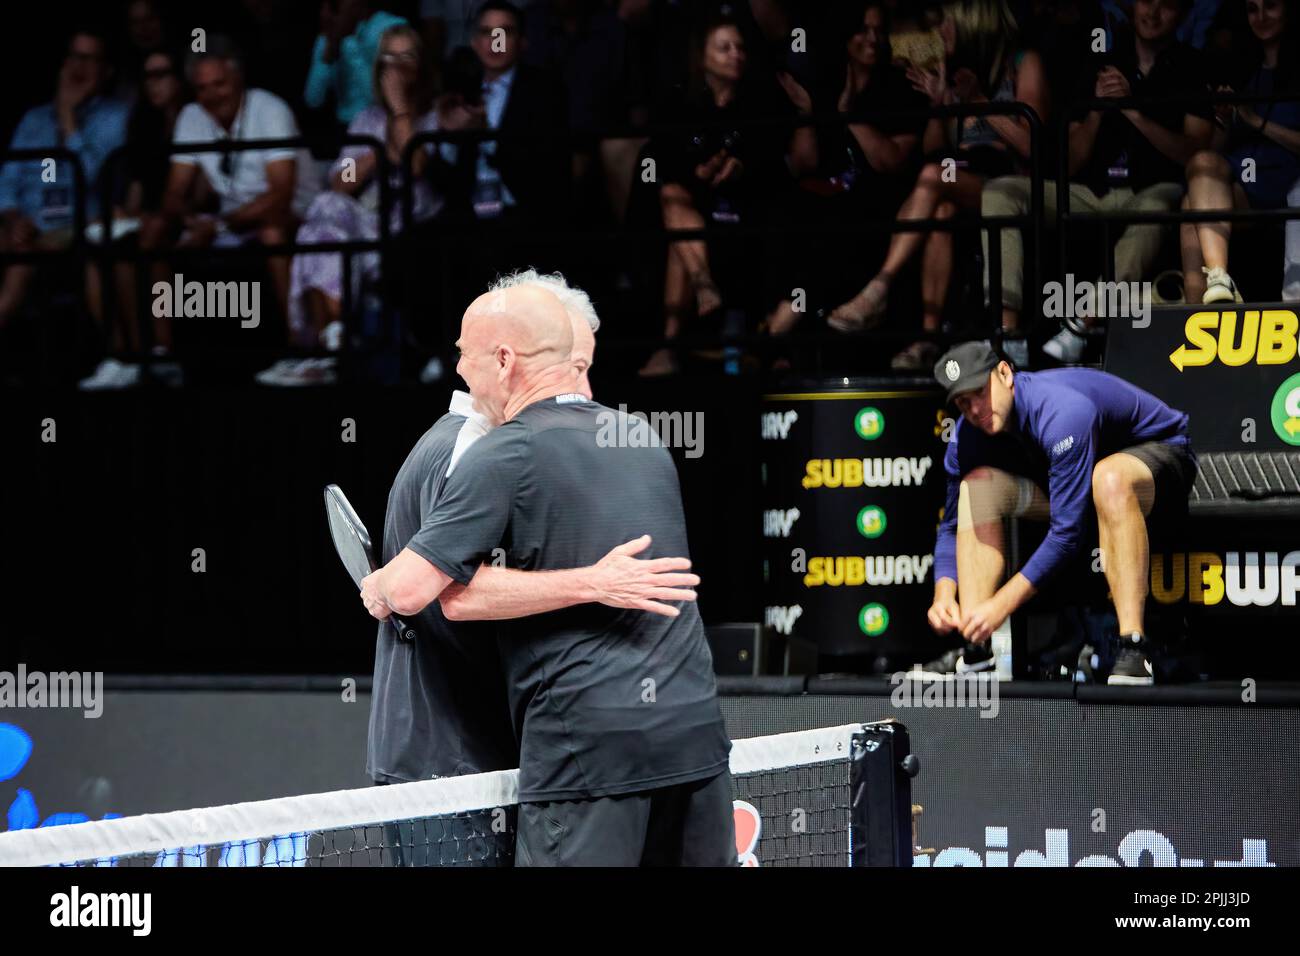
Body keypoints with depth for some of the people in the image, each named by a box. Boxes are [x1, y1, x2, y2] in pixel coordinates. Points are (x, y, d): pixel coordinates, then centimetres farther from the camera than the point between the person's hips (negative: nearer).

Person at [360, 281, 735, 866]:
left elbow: (410, 590, -11)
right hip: (695, 728, 7)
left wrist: (377, 588, 10)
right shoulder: (642, 439, 15)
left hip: (589, 741, -7)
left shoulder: (507, 454, -7)